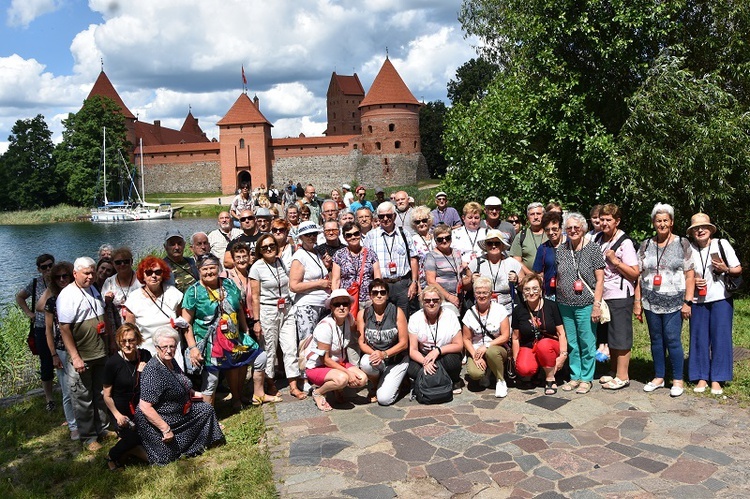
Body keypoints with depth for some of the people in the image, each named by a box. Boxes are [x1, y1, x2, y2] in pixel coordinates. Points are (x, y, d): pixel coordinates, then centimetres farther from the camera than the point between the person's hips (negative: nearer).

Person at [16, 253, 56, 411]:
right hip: (42, 331, 2)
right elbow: (19, 297, 17)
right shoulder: (35, 283, 1)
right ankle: (49, 399, 26)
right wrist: (29, 313, 8)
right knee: (46, 366, 11)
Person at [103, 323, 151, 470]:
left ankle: (128, 448, 8)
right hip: (121, 409, -3)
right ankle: (112, 456, 2)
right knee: (134, 437, -25)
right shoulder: (112, 362, -14)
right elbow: (107, 396, -6)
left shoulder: (145, 356, -3)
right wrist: (118, 415, -16)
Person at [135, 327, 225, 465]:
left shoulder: (171, 361, 1)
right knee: (165, 458, -3)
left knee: (206, 409, 14)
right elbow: (145, 407, -31)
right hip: (157, 420, -9)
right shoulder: (153, 371, -29)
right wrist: (166, 429, -27)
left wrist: (191, 393, 13)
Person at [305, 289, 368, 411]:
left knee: (362, 379, -16)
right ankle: (318, 393, -6)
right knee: (342, 378, -34)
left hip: (338, 362, 7)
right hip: (316, 367, -6)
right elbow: (325, 359, -21)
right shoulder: (325, 326, -26)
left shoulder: (349, 319, -8)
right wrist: (348, 372, -22)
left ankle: (337, 388, 12)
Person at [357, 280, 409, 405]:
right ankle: (375, 386, 0)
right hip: (373, 355, 2)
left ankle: (392, 382, 18)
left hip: (396, 360, -2)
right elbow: (361, 342, -2)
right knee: (365, 362, -35)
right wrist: (374, 353, -23)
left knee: (384, 399, -19)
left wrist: (384, 354, -22)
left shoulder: (397, 312, -8)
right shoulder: (363, 314, -2)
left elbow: (404, 343, -8)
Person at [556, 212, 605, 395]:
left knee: (587, 343, 3)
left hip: (585, 305, -4)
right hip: (565, 305, 4)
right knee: (571, 343, 11)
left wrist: (597, 304, -11)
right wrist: (555, 300, 9)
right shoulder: (561, 250, 7)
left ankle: (586, 378, 17)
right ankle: (575, 376, 24)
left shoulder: (592, 248, -3)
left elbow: (600, 279, -5)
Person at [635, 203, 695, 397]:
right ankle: (658, 377, 22)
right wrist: (637, 302, 4)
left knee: (673, 340, -4)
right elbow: (639, 275, 8)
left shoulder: (682, 244, 1)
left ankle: (678, 380, 10)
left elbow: (690, 274, -2)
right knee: (656, 340, 10)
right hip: (651, 301, 3)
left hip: (674, 301, -3)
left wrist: (688, 302, -7)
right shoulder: (646, 245, 7)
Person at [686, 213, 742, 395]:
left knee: (720, 338, 1)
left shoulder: (722, 244, -2)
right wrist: (692, 281, -9)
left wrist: (726, 269, -18)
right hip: (698, 301, 1)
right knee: (699, 338, 3)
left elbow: (738, 270, 2)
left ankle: (716, 379, 11)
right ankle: (701, 378, 13)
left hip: (721, 299, -1)